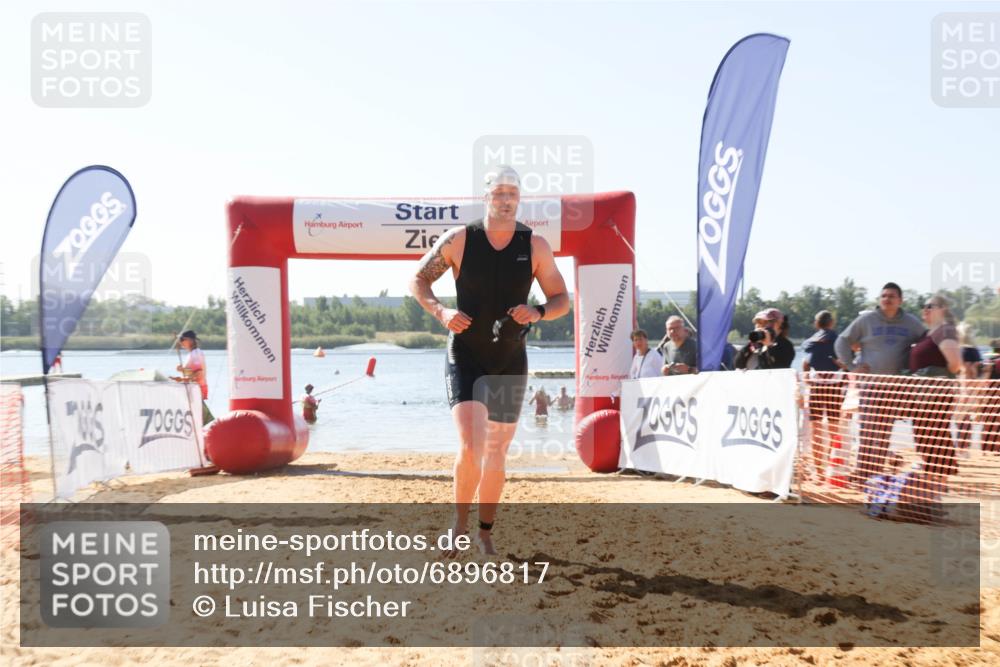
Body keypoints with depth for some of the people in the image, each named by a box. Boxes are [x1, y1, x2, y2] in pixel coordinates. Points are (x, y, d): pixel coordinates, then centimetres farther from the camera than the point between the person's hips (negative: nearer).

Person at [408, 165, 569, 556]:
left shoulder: (535, 246, -2)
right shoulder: (459, 240, -6)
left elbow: (561, 300, 3)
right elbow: (418, 280, 3)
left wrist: (537, 313, -19)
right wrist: (441, 312, -15)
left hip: (509, 362, 2)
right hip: (465, 358, -2)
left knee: (496, 454, 10)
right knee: (470, 448, -17)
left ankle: (485, 532, 27)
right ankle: (459, 522, 7)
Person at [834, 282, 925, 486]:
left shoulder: (911, 323, 9)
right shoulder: (866, 320, 4)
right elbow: (842, 341, 8)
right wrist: (851, 366, -2)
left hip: (896, 385, 2)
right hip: (870, 382, -2)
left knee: (884, 433, 2)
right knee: (867, 430, -6)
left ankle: (875, 475, 7)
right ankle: (861, 475, -1)